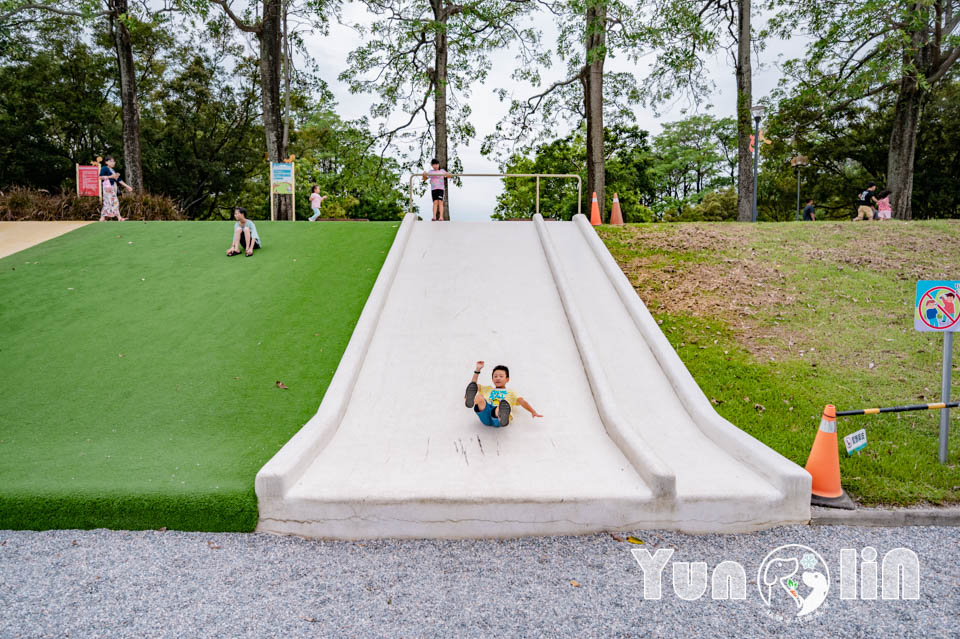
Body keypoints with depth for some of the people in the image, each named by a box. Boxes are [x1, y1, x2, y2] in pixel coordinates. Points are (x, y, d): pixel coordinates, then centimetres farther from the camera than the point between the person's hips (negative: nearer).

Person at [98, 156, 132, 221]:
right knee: (108, 201, -10)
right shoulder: (104, 168, -3)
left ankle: (119, 218, 3)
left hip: (113, 187, 8)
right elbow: (101, 177, -13)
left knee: (115, 202, 5)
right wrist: (111, 176, -13)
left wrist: (127, 186, 15)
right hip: (108, 187, -8)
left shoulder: (113, 171, 20)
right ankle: (102, 218, -6)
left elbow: (119, 180, 20)